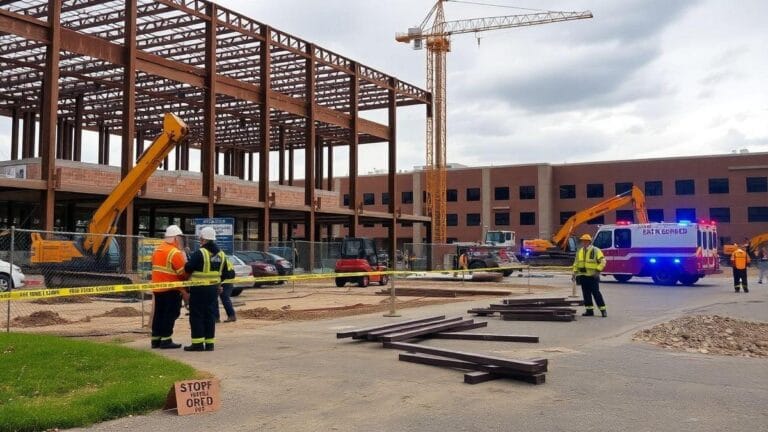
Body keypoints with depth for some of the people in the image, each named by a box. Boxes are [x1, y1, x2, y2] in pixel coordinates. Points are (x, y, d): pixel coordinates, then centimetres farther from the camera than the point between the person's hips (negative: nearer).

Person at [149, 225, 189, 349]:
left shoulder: (157, 250, 12)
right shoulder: (175, 252, -16)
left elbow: (157, 267, 14)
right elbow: (183, 272, -17)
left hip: (157, 288, 9)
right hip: (171, 289, -9)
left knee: (158, 314, 13)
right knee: (171, 314, -3)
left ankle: (155, 339, 18)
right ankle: (166, 340, -3)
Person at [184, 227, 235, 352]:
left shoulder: (200, 253, -15)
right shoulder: (221, 254, 8)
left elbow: (187, 268, -14)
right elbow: (226, 273, 10)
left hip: (199, 289, -6)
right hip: (214, 289, 6)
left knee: (196, 316, 1)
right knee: (210, 316, 11)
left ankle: (198, 343, 0)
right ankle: (209, 342, 12)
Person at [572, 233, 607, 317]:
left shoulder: (596, 251, -6)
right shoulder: (579, 251, 12)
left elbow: (603, 261, -9)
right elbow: (576, 263, 20)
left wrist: (598, 271, -17)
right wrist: (575, 272, 10)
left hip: (593, 276, -6)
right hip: (583, 276, 6)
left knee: (596, 293, -6)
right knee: (586, 294, 7)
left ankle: (603, 310, 1)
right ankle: (589, 310, 14)